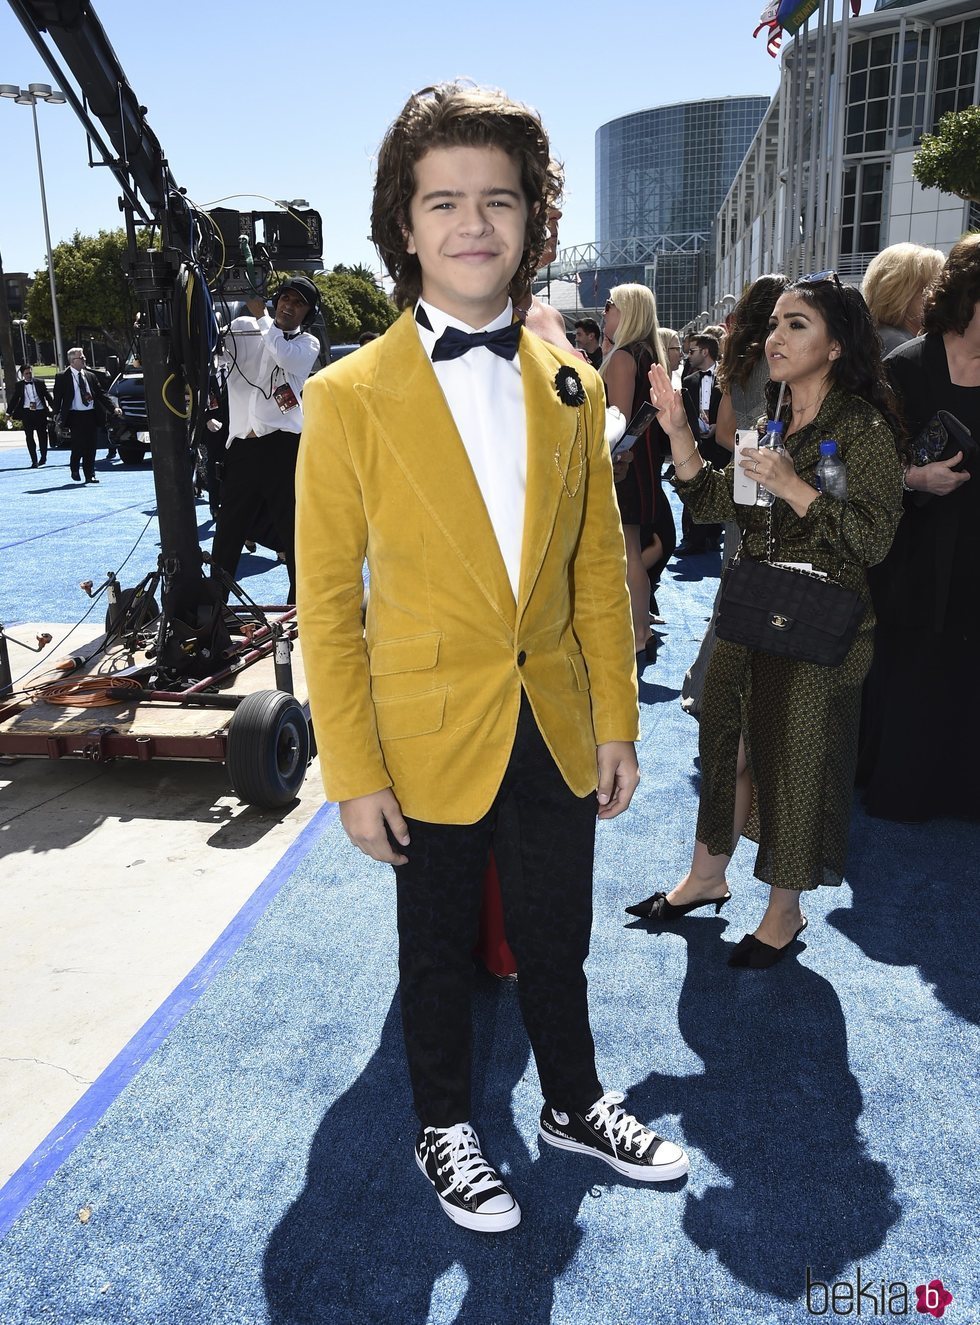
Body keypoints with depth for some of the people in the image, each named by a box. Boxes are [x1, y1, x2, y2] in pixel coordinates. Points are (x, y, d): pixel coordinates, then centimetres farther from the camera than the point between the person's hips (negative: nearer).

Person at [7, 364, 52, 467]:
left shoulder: (40, 383, 3)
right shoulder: (19, 385, 6)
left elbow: (47, 396, 4)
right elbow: (14, 399, 9)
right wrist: (9, 412, 5)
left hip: (40, 412, -1)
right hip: (27, 413, 1)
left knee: (42, 436, 8)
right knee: (29, 437, -2)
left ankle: (43, 457, 28)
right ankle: (34, 461, 1)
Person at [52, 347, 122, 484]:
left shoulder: (90, 376, 12)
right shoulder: (62, 377, 0)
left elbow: (102, 393, 11)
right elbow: (57, 397, 2)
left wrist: (114, 407, 0)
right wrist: (57, 413, -5)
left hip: (92, 415, 4)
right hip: (75, 416, -4)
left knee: (91, 446, 3)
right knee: (78, 445, -7)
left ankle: (90, 475, 12)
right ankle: (74, 469, 17)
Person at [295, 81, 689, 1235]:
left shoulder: (571, 386, 1)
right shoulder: (348, 396, -12)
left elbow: (598, 567, 5)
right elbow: (325, 601, -10)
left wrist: (616, 723, 4)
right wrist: (354, 773, -11)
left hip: (557, 732, 4)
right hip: (431, 741, -3)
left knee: (556, 942, 21)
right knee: (438, 954, 17)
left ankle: (573, 1106, 47)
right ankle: (443, 1128, 43)